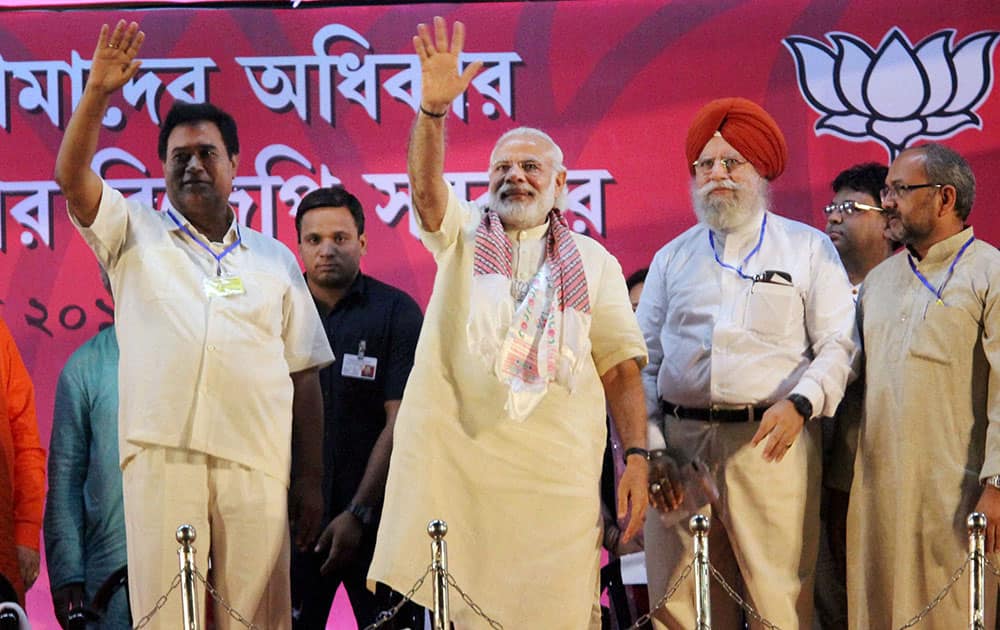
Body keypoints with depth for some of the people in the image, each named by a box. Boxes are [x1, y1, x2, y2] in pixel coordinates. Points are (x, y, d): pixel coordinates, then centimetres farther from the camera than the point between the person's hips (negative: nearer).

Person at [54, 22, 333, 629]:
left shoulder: (275, 259, 17)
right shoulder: (135, 233, 16)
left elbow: (304, 374, 14)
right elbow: (72, 175, -1)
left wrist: (311, 480, 8)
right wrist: (98, 94, -15)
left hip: (258, 465, 1)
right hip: (162, 458, -1)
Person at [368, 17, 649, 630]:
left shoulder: (593, 262, 15)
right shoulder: (463, 235, 15)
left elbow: (621, 367, 10)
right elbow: (426, 188, -5)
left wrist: (637, 456, -2)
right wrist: (434, 109, -22)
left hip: (557, 474, 0)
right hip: (457, 461, 0)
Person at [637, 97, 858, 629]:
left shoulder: (808, 249, 11)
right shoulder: (671, 259, 19)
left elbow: (840, 345, 4)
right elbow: (644, 362, 16)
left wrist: (799, 403, -14)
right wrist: (649, 447, 3)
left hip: (772, 440, -3)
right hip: (681, 443, 3)